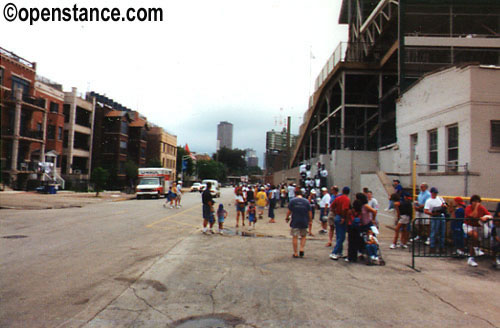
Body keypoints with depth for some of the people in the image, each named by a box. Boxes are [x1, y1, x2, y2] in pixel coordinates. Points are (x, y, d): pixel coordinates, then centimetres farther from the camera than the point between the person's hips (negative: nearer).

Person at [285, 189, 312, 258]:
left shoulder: (292, 201, -3)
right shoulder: (306, 201, 2)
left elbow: (289, 211, -2)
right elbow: (310, 213, 3)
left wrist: (287, 218, 13)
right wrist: (310, 221, 15)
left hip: (295, 222, -2)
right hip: (304, 222, 2)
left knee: (295, 237, 4)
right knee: (303, 237, 17)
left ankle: (295, 253, 6)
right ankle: (301, 249, 1)